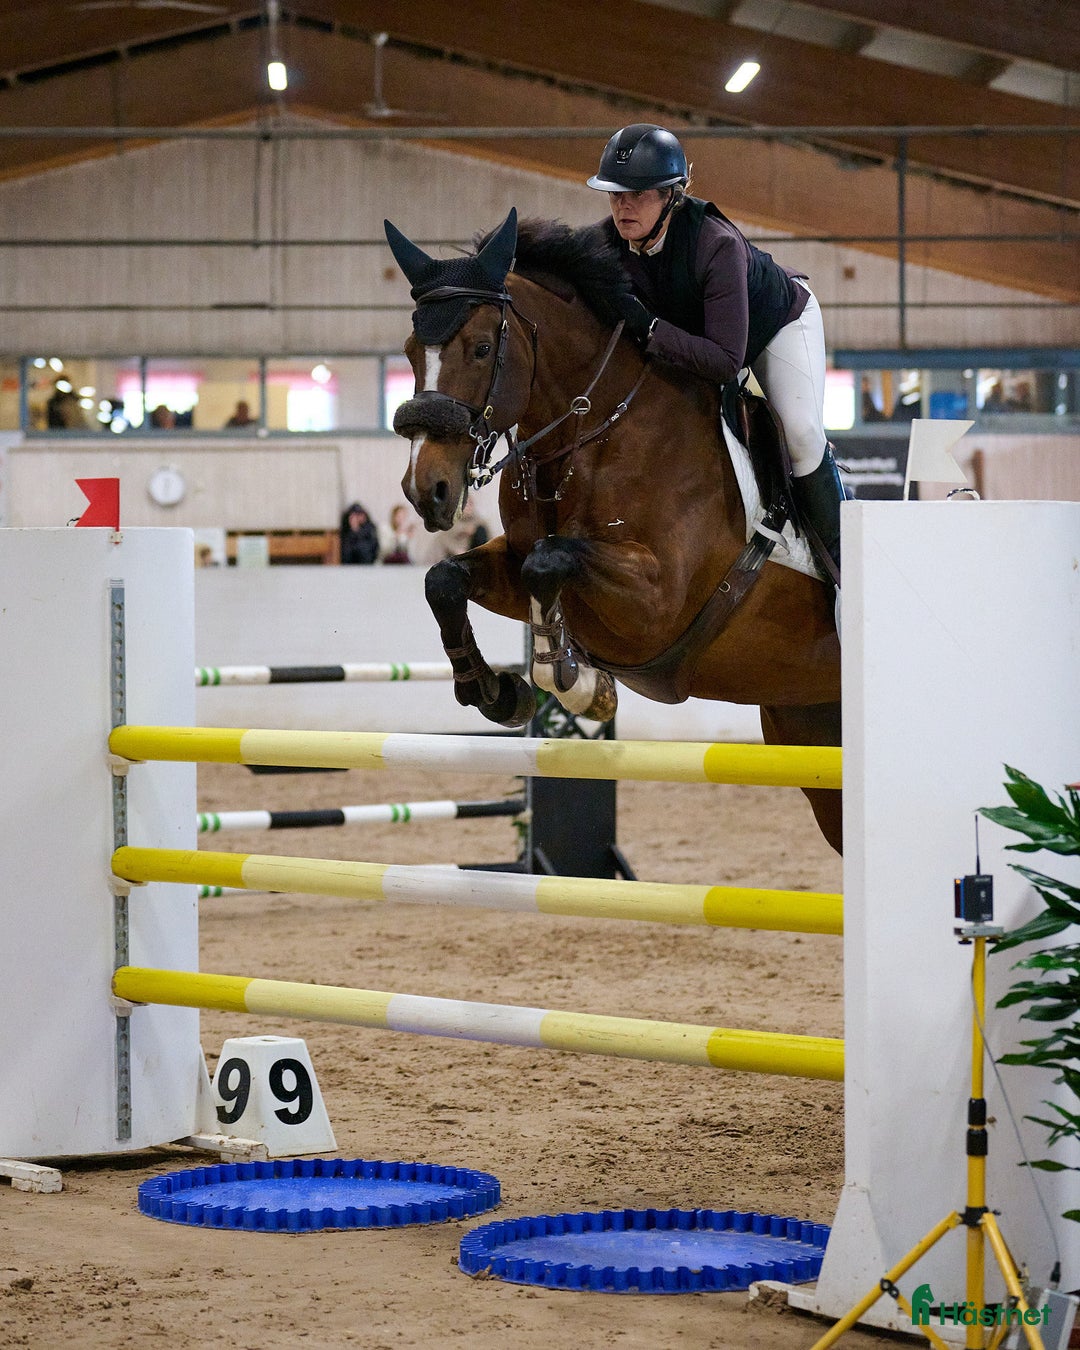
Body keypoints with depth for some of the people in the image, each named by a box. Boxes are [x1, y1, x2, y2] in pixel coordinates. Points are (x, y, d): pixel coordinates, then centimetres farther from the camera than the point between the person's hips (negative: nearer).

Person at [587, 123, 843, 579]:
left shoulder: (717, 243, -44)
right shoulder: (610, 242, -28)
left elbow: (726, 359, -47)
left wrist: (649, 329, -55)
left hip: (778, 320, -6)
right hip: (694, 329, 6)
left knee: (801, 430, -21)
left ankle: (834, 553, -1)